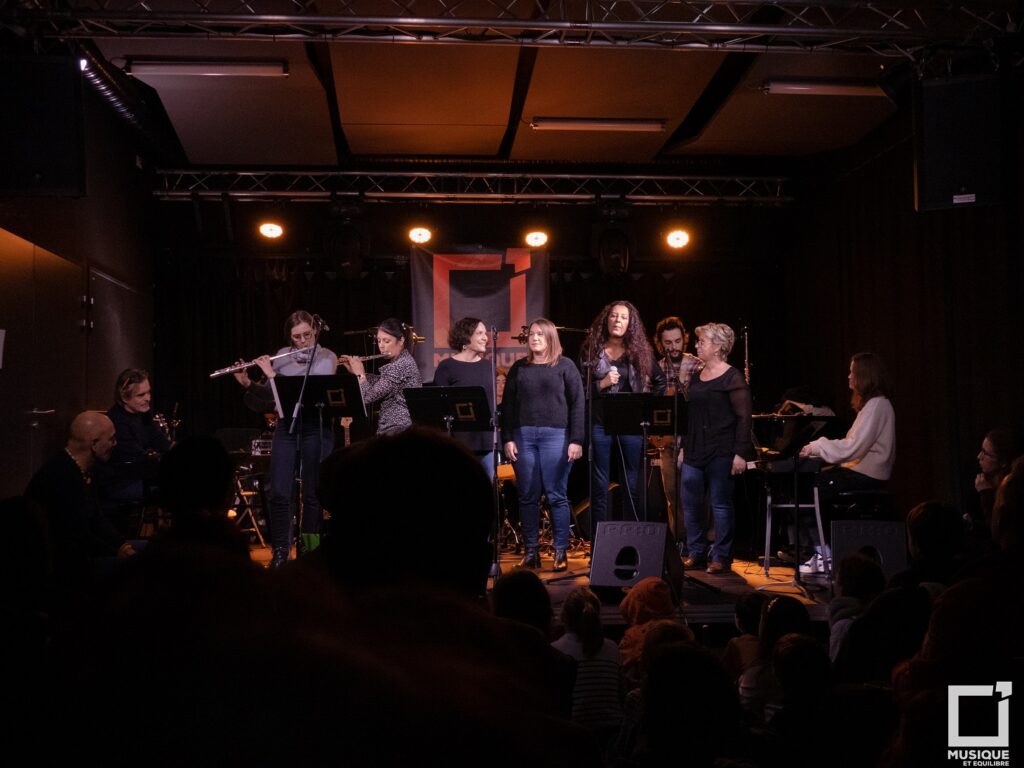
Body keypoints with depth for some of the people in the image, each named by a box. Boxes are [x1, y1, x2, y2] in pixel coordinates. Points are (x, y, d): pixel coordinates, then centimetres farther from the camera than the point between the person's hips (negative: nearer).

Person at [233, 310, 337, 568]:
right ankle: (280, 551, 12)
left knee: (313, 493, 3)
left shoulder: (327, 358, -3)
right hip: (286, 426, 3)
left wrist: (273, 376, -16)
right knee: (277, 492, -1)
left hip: (316, 428, -3)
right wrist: (248, 383, -6)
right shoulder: (282, 355, 9)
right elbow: (267, 397, 13)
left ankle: (311, 550, 15)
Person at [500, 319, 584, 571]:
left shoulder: (565, 366, 4)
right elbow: (508, 405, 12)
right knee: (527, 496, 5)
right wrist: (507, 438, 3)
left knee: (556, 496, -1)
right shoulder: (519, 368, 13)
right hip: (523, 436, 3)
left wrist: (576, 440, -8)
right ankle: (530, 551, 12)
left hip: (555, 436, -3)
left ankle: (561, 551, 6)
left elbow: (577, 404, 0)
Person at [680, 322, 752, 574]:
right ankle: (696, 553, 18)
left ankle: (721, 556, 9)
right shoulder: (696, 377, 14)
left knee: (720, 504, 0)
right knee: (690, 502, 7)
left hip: (720, 452, -7)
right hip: (694, 450, 7)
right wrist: (684, 446, 15)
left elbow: (744, 417, -11)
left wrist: (741, 453, -16)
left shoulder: (732, 378, -7)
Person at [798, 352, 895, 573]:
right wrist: (818, 448, 7)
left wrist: (817, 446, -12)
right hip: (860, 470, 10)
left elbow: (852, 447, -21)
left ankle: (823, 555, -6)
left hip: (866, 477, -10)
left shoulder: (877, 405, -15)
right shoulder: (872, 403, 17)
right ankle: (819, 552, -2)